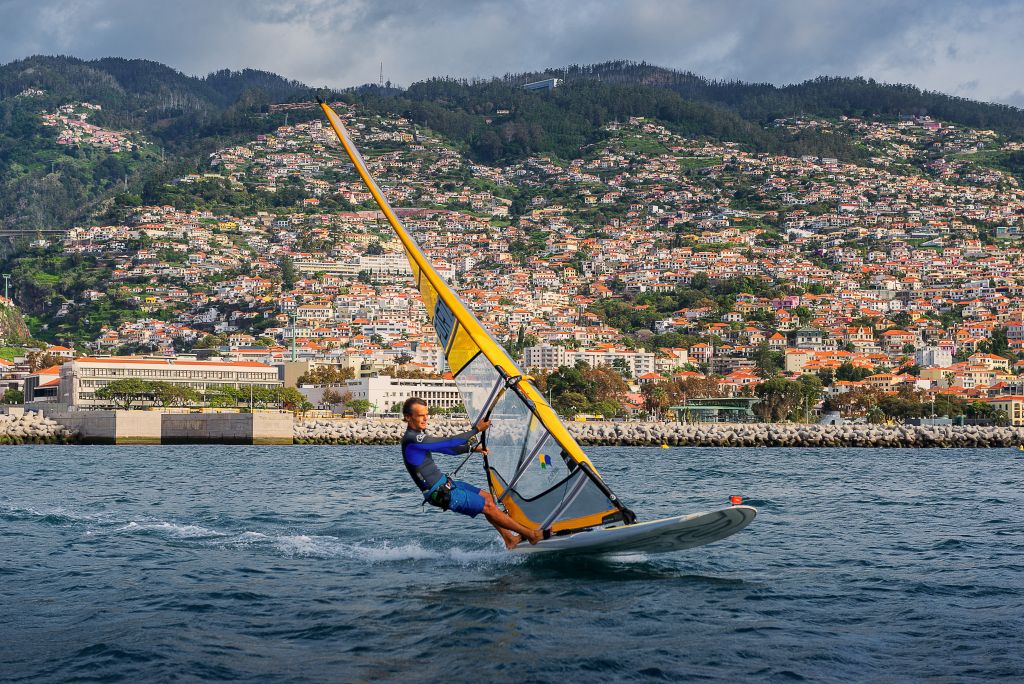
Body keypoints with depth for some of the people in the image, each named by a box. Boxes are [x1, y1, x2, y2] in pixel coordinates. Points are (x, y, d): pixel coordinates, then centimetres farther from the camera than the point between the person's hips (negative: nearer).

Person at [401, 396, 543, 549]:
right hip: (441, 494, -10)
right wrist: (477, 429, -20)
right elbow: (449, 442, -24)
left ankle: (510, 539, 20)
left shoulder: (418, 436, 10)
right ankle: (531, 535, 5)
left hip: (445, 483, 10)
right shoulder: (412, 440, -23)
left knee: (487, 497, 14)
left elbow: (446, 448, 19)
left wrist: (473, 448, 11)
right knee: (488, 506, -5)